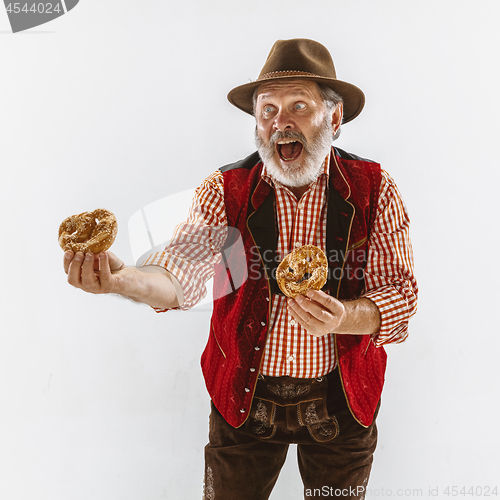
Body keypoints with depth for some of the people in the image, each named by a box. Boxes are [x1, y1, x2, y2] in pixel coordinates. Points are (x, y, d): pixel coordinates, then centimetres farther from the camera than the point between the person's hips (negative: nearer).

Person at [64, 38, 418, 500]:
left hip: (342, 400, 1)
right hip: (245, 397, 0)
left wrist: (342, 317, -30)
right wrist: (122, 279, -41)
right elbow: (179, 278, -20)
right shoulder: (225, 191, -9)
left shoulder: (376, 191, -8)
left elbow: (401, 294, -10)